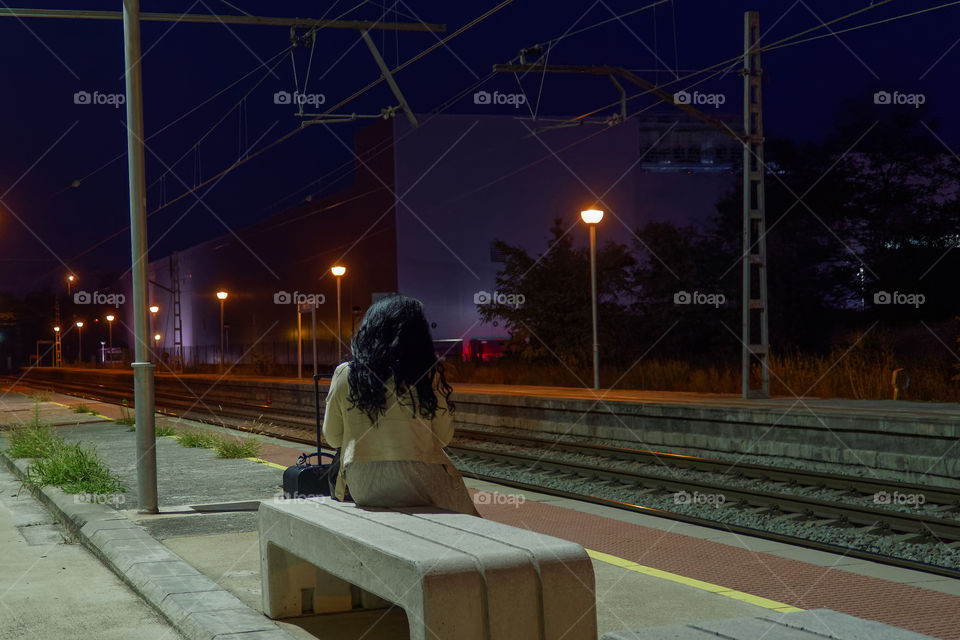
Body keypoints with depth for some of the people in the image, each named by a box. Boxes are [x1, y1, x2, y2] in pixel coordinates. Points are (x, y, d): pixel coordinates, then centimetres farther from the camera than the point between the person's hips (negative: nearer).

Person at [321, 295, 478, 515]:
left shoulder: (345, 375, -2)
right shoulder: (427, 375, -8)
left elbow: (332, 437, 8)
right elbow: (444, 437, -1)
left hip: (363, 491, 3)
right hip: (419, 487, -3)